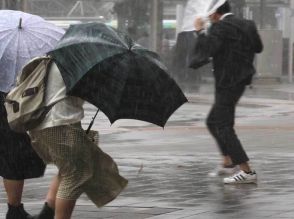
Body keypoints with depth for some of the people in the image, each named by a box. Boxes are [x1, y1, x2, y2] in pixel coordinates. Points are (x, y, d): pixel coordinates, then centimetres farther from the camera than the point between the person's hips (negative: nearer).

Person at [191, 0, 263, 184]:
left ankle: (247, 172, -14)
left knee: (223, 127, -8)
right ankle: (229, 163, 24)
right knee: (213, 122, 21)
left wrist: (201, 31, -13)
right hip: (239, 81, 9)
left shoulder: (221, 28, -16)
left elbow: (206, 50, -25)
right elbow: (258, 47, 21)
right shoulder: (246, 25, 8)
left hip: (228, 84, -9)